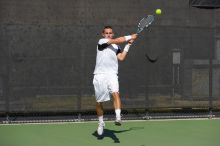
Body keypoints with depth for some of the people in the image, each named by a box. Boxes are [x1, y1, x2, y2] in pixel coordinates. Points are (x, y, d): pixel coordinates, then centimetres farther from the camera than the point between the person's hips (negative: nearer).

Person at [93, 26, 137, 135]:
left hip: (112, 75, 2)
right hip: (100, 75, -2)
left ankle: (118, 117, -38)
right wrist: (130, 37, 2)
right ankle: (101, 123, 26)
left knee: (115, 93, -27)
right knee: (99, 102, 5)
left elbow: (121, 57, 5)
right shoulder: (101, 42, 2)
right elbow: (117, 40, -8)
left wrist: (128, 45, 8)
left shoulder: (116, 47, 19)